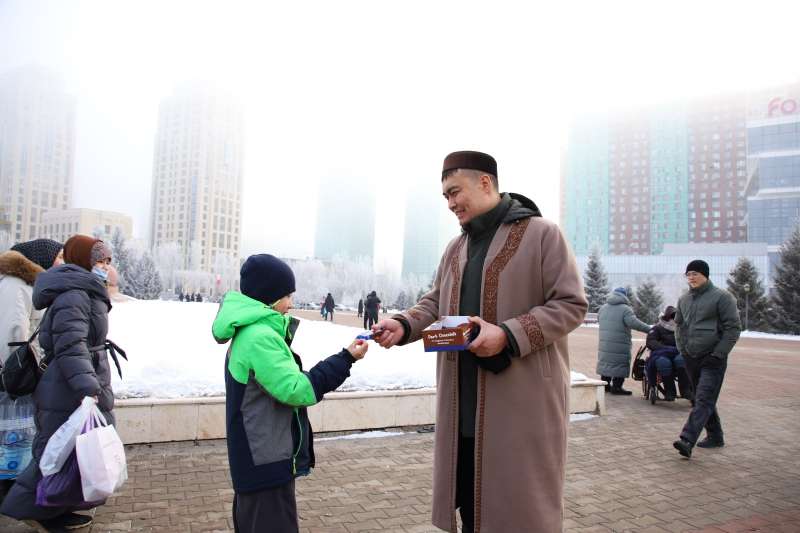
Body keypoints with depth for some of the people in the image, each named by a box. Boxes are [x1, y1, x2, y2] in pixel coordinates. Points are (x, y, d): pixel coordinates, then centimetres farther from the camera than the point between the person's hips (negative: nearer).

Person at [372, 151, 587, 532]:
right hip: (464, 399, 6)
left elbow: (571, 304, -10)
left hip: (523, 394, -6)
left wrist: (508, 335, -22)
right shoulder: (455, 248, 15)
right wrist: (403, 324, -3)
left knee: (521, 499, 5)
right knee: (470, 497, 16)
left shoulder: (541, 234, -6)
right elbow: (435, 303, 18)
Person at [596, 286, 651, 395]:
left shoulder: (603, 307, 11)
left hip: (604, 344, 7)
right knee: (619, 364, 1)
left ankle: (605, 383, 23)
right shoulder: (625, 309, -11)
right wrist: (649, 329, -15)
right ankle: (616, 387, 3)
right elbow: (634, 323, -21)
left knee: (605, 361, 16)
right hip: (619, 345, -7)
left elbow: (599, 319, 22)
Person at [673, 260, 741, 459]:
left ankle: (687, 440, -22)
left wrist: (718, 354, -13)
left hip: (712, 359, -7)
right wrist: (682, 349, 10)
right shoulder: (684, 299, 12)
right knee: (704, 399, 14)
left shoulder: (721, 297, -7)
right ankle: (715, 436, 28)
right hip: (691, 358, 7)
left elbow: (733, 328, -9)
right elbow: (679, 325, 23)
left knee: (704, 400, -13)